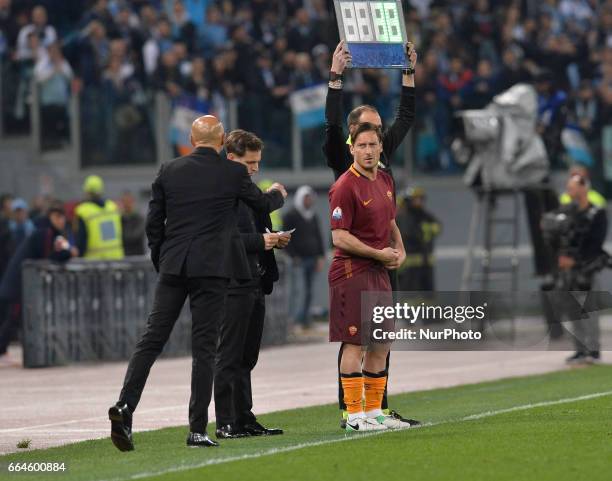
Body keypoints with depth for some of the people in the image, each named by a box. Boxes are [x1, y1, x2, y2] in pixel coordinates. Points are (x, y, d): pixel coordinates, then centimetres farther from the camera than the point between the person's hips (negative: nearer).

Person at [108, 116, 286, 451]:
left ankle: (125, 405, -14)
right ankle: (197, 429, -1)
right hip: (212, 268, -2)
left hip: (173, 267, 2)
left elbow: (153, 222, 8)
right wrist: (278, 194, 40)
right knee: (204, 347, 0)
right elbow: (264, 204, 17)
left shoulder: (168, 172, 5)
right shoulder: (234, 173, -1)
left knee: (152, 339, 3)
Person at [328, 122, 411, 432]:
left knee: (381, 345, 11)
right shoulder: (345, 186, -13)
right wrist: (380, 254, -14)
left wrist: (400, 249, 8)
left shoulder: (385, 181, 13)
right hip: (352, 270, -9)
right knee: (356, 344, -6)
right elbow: (340, 237, -17)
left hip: (379, 271, 9)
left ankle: (375, 411, 20)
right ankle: (354, 415, -3)